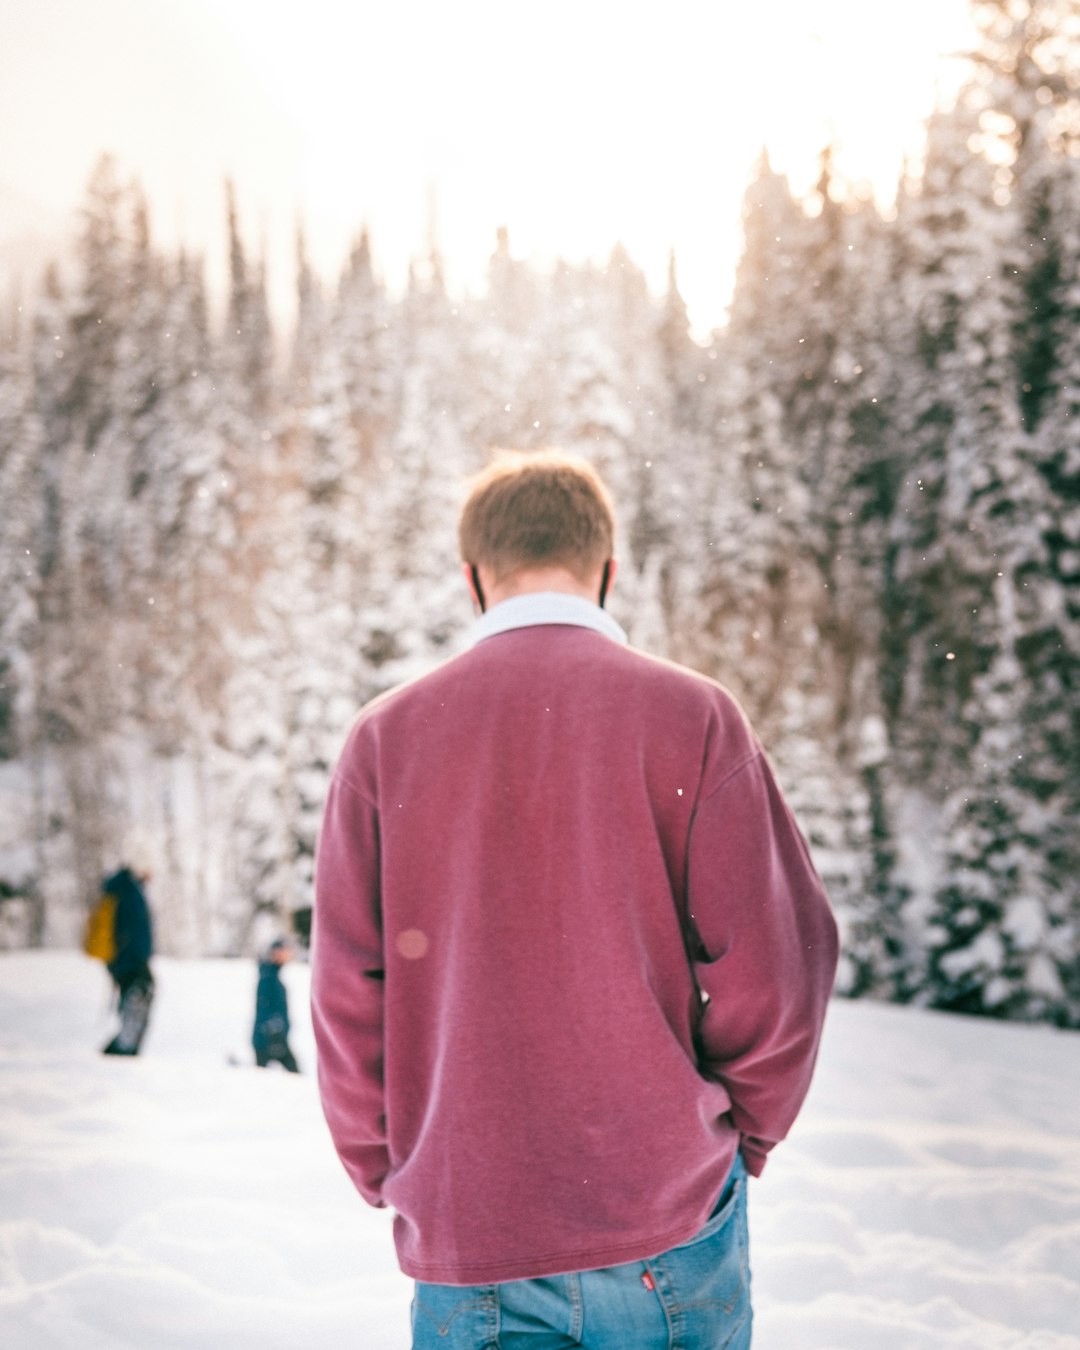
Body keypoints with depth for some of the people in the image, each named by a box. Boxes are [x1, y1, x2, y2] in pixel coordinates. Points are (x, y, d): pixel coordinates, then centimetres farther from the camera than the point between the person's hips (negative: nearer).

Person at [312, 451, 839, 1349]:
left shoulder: (385, 738, 0)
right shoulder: (692, 717, -5)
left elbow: (346, 991, -2)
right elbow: (772, 963, -7)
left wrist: (387, 1174, 11)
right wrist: (740, 1138, 8)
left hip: (461, 1234, 1)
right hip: (666, 1229, -1)